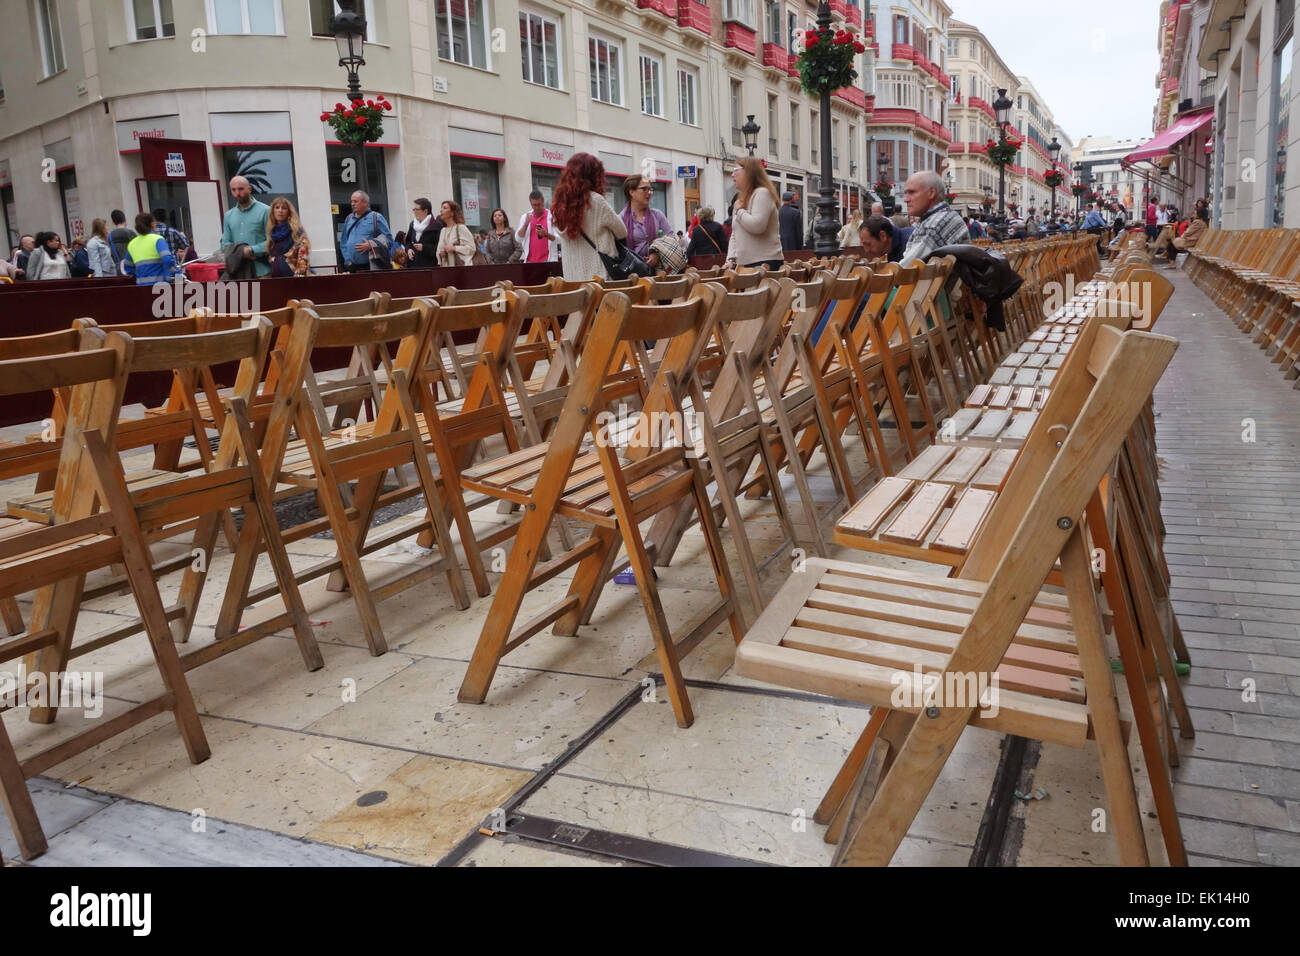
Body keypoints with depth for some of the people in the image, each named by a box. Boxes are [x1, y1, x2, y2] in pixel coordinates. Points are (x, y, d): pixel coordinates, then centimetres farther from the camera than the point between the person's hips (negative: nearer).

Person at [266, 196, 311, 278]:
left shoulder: (296, 231, -2)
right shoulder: (272, 233, 16)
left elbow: (303, 255, -12)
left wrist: (298, 275, -19)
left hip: (293, 274, -6)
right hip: (276, 276, 6)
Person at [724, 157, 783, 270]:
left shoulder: (762, 193, -4)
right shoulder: (741, 199, 22)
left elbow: (757, 226, -21)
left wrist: (739, 211, -5)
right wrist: (731, 259, 6)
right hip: (743, 263, 8)